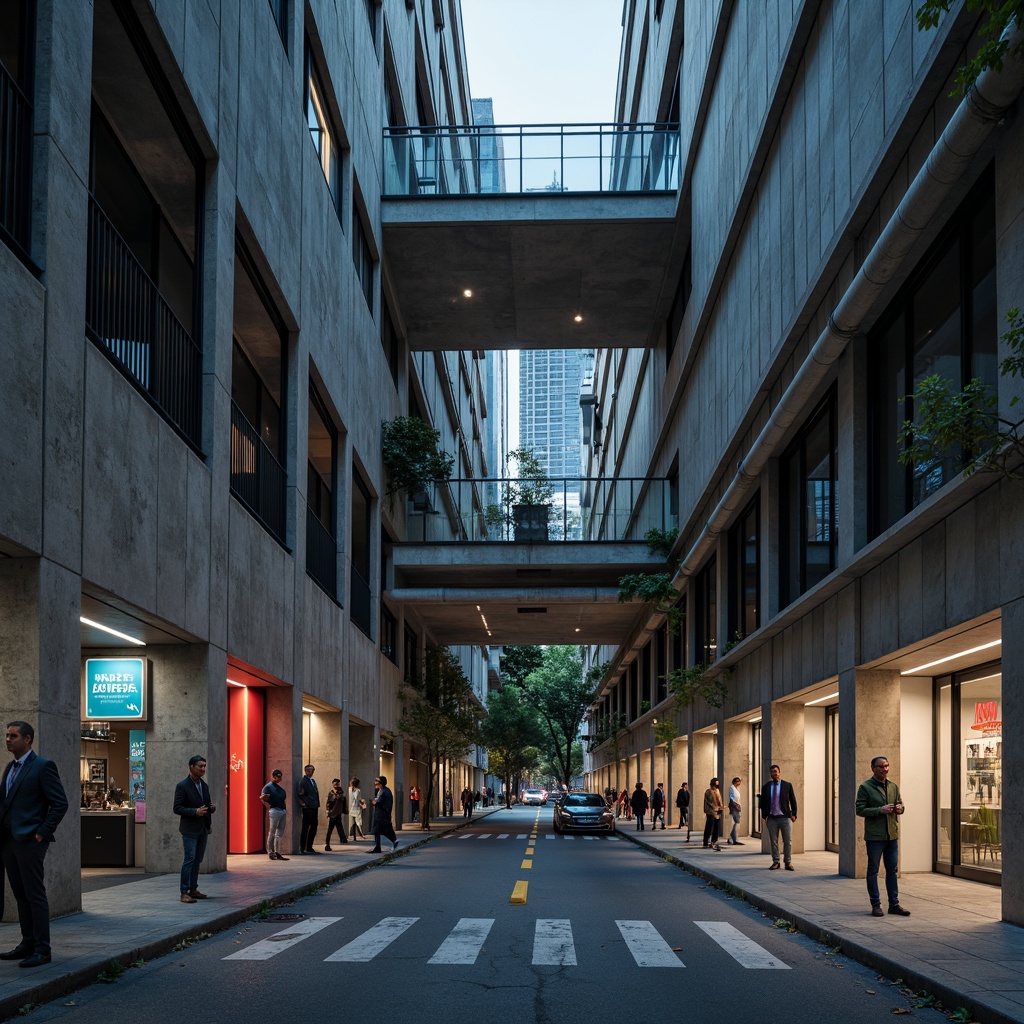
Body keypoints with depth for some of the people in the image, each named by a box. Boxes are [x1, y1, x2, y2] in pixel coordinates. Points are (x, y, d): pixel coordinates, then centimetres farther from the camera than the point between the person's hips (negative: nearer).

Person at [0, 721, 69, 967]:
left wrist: (42, 833, -14)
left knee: (35, 895, -5)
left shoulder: (43, 766, -8)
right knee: (21, 895, 12)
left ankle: (42, 950, -2)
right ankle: (27, 944, 19)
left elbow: (60, 803, -11)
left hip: (29, 840, -8)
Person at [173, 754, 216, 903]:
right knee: (189, 859, -10)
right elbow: (177, 808, -14)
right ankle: (184, 892, -8)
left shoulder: (204, 786, 13)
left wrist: (212, 808, -3)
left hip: (203, 829, 7)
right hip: (190, 829, -7)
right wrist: (195, 812, -24)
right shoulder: (182, 786, -9)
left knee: (197, 860, 11)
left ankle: (193, 889, 18)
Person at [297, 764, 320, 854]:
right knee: (305, 828, -6)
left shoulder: (313, 781, 21)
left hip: (314, 808, 9)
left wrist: (317, 805, 13)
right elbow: (301, 794, -12)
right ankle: (302, 848, -3)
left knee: (313, 828, 10)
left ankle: (309, 847, 17)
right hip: (307, 808, -9)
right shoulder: (303, 780, -6)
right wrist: (303, 804, -16)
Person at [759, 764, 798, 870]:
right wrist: (764, 815, 3)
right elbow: (763, 803, 12)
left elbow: (793, 801, 5)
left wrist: (793, 814, -2)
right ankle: (775, 862, 11)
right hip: (771, 818, 2)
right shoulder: (766, 787, 7)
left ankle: (788, 863, 6)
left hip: (785, 817, -2)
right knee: (773, 841, 4)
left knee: (788, 841, -1)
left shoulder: (787, 785, 3)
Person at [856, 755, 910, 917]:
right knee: (873, 871, 2)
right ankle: (875, 905, 8)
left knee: (892, 870, 8)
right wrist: (880, 810, -20)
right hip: (874, 836, -5)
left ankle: (894, 904, 14)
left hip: (892, 835, 5)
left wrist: (899, 808, -3)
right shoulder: (865, 787, -5)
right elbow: (860, 809, -10)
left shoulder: (894, 787, 12)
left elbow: (900, 803, 21)